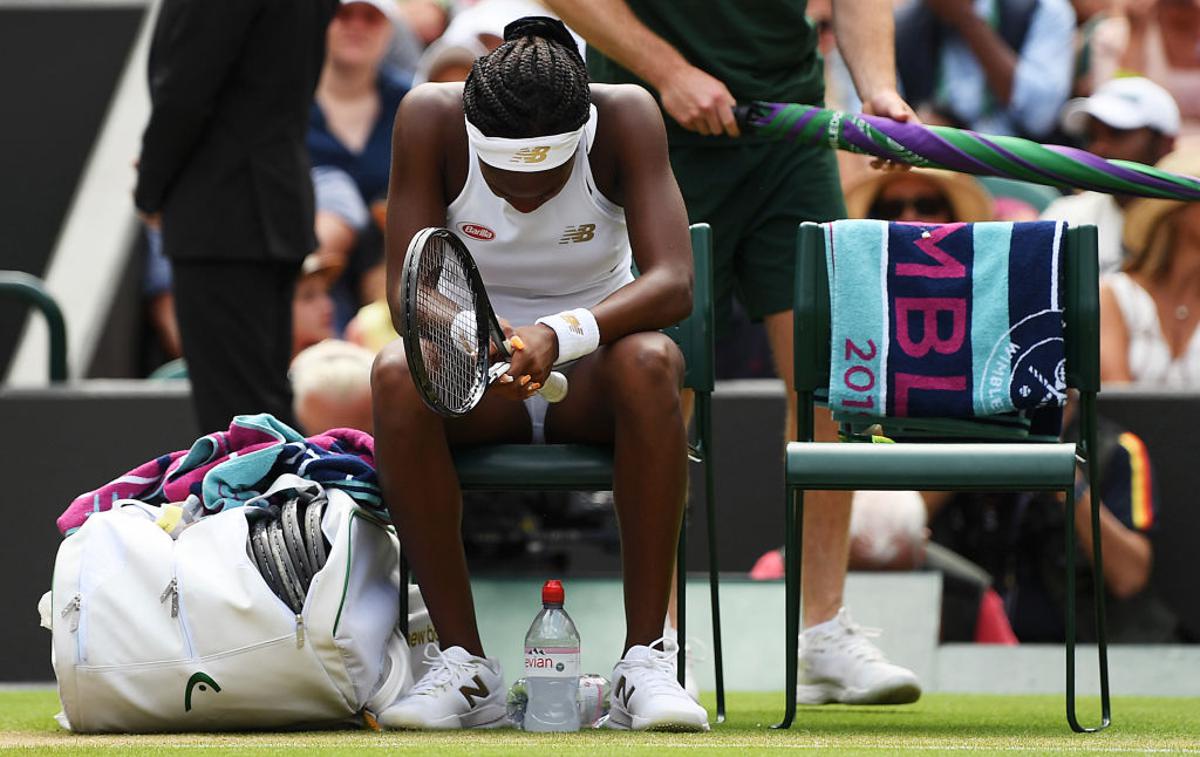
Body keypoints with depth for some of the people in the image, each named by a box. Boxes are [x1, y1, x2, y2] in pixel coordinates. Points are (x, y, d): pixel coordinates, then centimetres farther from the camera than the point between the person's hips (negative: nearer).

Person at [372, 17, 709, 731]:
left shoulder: (625, 116, -18)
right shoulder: (430, 117, -17)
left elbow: (673, 282, -27)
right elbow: (407, 289, -17)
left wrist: (560, 336, -44)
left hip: (591, 370, -1)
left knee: (649, 362, -36)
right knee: (397, 375, -33)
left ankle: (646, 661, -32)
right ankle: (465, 664, -27)